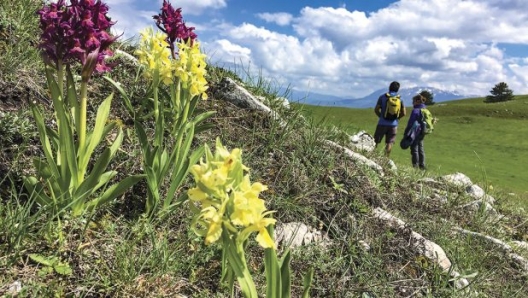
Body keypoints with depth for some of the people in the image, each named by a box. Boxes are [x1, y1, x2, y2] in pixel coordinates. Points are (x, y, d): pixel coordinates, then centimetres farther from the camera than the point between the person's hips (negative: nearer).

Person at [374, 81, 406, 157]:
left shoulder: (382, 97, -3)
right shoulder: (400, 99, 3)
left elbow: (376, 110, -5)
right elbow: (403, 113, 3)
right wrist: (396, 118, 16)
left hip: (382, 123, -1)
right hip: (393, 124, 2)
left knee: (375, 141, 7)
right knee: (389, 143, 6)